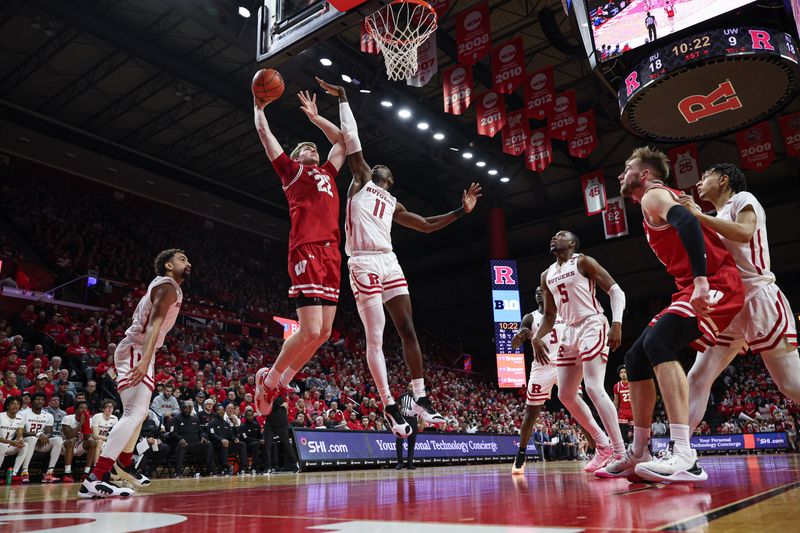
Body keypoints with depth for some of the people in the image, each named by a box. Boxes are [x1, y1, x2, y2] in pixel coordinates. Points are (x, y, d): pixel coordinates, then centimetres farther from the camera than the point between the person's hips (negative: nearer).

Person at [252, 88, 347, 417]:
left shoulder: (328, 173, 30)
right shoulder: (290, 169, 16)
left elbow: (342, 139, 41)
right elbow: (264, 132, 18)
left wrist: (314, 116, 42)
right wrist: (259, 107, 31)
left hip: (331, 254, 7)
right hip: (306, 252, -6)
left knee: (324, 333, 4)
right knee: (310, 331, -14)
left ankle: (282, 380, 21)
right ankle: (269, 379, 9)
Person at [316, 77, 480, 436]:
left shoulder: (393, 205, 26)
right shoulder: (361, 180, 13)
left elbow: (427, 226, 27)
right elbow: (351, 139, 5)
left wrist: (462, 211, 22)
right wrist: (342, 99, 4)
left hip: (389, 262, 6)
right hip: (363, 264, -6)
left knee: (408, 330, -1)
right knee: (375, 337, -6)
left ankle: (420, 397, 5)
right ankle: (389, 406, -2)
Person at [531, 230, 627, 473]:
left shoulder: (583, 262, -3)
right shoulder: (547, 276, 17)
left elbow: (616, 291, -8)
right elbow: (549, 315, 20)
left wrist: (617, 323, -22)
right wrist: (537, 338, 3)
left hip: (592, 327, -8)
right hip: (571, 332, 8)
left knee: (594, 388, -19)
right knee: (565, 394, 6)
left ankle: (621, 453, -13)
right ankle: (603, 445, 18)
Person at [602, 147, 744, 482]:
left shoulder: (653, 195, -5)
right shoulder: (662, 199, 25)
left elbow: (688, 223, -25)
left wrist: (700, 282, -36)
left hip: (716, 285, -10)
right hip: (695, 289, 10)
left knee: (658, 343, -31)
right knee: (636, 359, 7)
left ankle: (684, 458, -36)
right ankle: (637, 455, 13)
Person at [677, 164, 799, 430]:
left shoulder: (742, 199, 2)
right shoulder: (716, 220, 25)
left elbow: (744, 233, -19)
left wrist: (699, 216, -17)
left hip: (759, 299, -8)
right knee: (698, 378, 0)